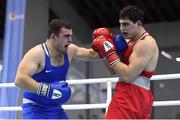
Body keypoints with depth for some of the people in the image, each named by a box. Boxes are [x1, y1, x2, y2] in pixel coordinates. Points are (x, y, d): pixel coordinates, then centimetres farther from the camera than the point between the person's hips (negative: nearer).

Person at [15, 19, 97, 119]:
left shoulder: (69, 50, 0)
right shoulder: (37, 53, -22)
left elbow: (89, 52, 21)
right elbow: (20, 79, -32)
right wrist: (48, 90, -36)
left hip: (56, 109, 7)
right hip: (35, 109, -7)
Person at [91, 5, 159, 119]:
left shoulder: (146, 43, -14)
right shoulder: (129, 41, 16)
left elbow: (128, 76, -22)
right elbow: (114, 70, 17)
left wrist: (110, 54, -16)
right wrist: (104, 52, 2)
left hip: (131, 97, -10)